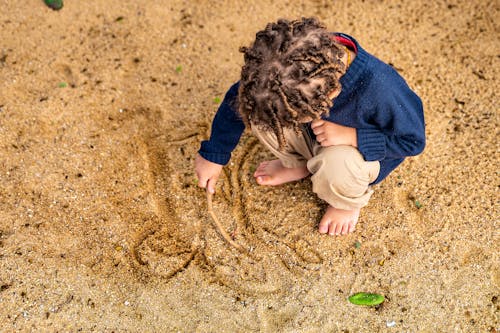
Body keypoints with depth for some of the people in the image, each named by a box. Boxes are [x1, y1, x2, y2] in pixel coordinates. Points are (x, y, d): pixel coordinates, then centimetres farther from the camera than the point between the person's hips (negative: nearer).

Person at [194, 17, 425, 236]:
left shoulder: (380, 89, -40)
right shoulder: (296, 64, -28)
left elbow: (413, 140, -20)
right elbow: (239, 98, -11)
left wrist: (351, 135, -34)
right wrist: (213, 155, -2)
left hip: (362, 149, -4)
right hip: (313, 137, 4)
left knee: (333, 170, -38)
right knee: (259, 110, -22)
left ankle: (349, 201, 1)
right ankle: (297, 164, 8)